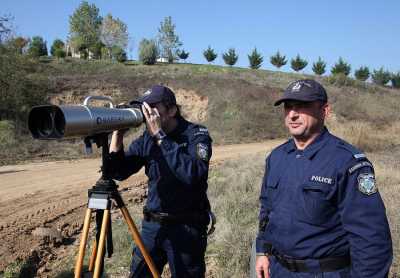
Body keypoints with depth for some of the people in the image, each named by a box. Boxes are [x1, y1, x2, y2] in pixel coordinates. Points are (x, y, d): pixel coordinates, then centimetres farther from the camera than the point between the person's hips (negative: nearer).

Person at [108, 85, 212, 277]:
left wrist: (160, 136, -27)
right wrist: (118, 132, -11)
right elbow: (118, 172, 0)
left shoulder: (197, 135, -12)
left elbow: (193, 175, -30)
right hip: (151, 225, 5)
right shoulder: (146, 138, 3)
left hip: (187, 228, -4)